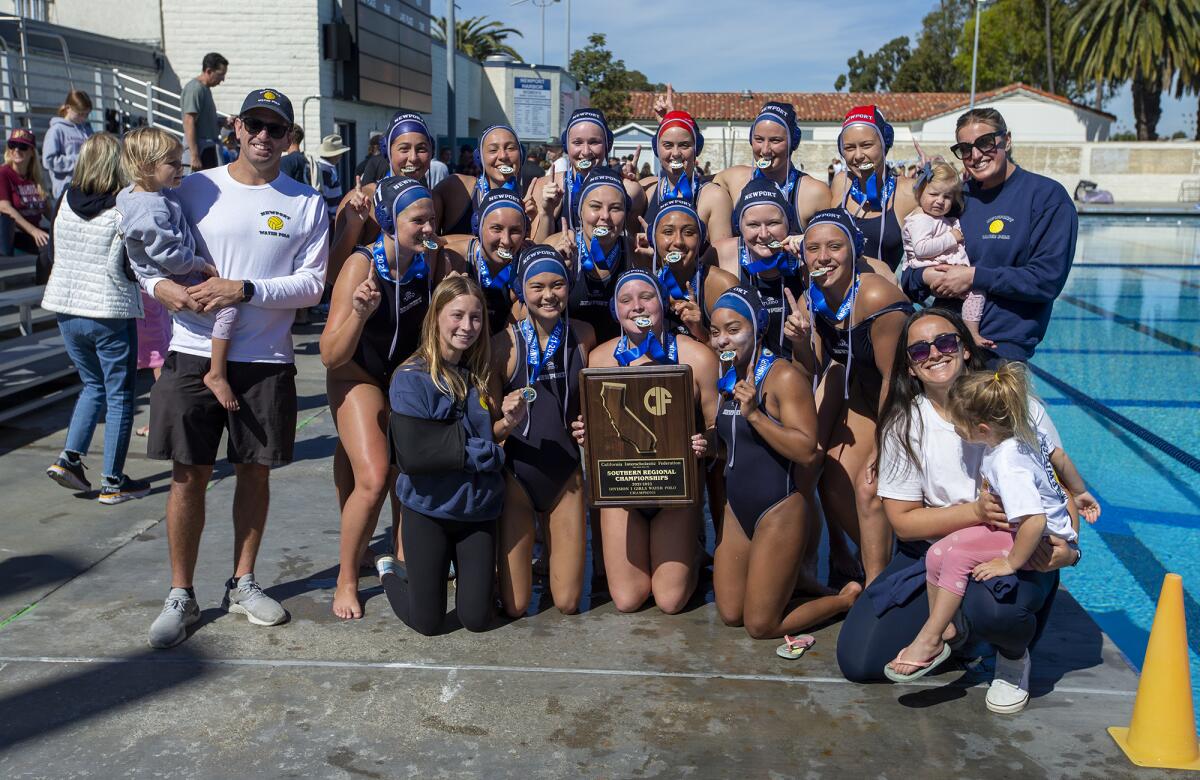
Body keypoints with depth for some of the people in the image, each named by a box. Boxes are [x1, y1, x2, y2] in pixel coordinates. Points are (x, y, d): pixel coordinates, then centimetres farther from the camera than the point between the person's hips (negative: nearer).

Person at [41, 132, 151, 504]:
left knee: (93, 385, 23)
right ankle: (113, 482, 9)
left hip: (67, 309, 6)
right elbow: (119, 267, -17)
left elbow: (60, 252, 10)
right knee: (119, 396, 5)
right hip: (110, 313, -6)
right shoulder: (123, 211, -14)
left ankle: (69, 457, 11)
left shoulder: (67, 202, 3)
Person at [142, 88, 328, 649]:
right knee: (189, 474, 2)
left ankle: (243, 584, 26)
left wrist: (245, 290, -17)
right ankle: (181, 595, 17)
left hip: (266, 360, 0)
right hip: (194, 353, 0)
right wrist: (160, 286, -13)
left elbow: (312, 284, -4)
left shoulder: (305, 204, 3)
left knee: (255, 472, 10)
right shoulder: (196, 189, 5)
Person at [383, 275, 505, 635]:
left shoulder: (481, 377, 2)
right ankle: (389, 574, 35)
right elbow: (413, 455, -23)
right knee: (428, 622, 5)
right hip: (428, 510, -4)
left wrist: (508, 422, -14)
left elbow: (491, 442, 7)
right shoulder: (411, 378, -14)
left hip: (477, 510, 4)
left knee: (477, 619, 7)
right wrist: (486, 453, -18)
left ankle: (463, 573, 39)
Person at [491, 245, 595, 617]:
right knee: (514, 607, 1)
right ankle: (520, 557, 33)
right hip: (517, 476, -2)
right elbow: (488, 430, -9)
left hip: (566, 475, 3)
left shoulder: (583, 335, -3)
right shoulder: (503, 344, -13)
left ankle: (549, 553, 38)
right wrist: (506, 423, -31)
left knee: (568, 603, 7)